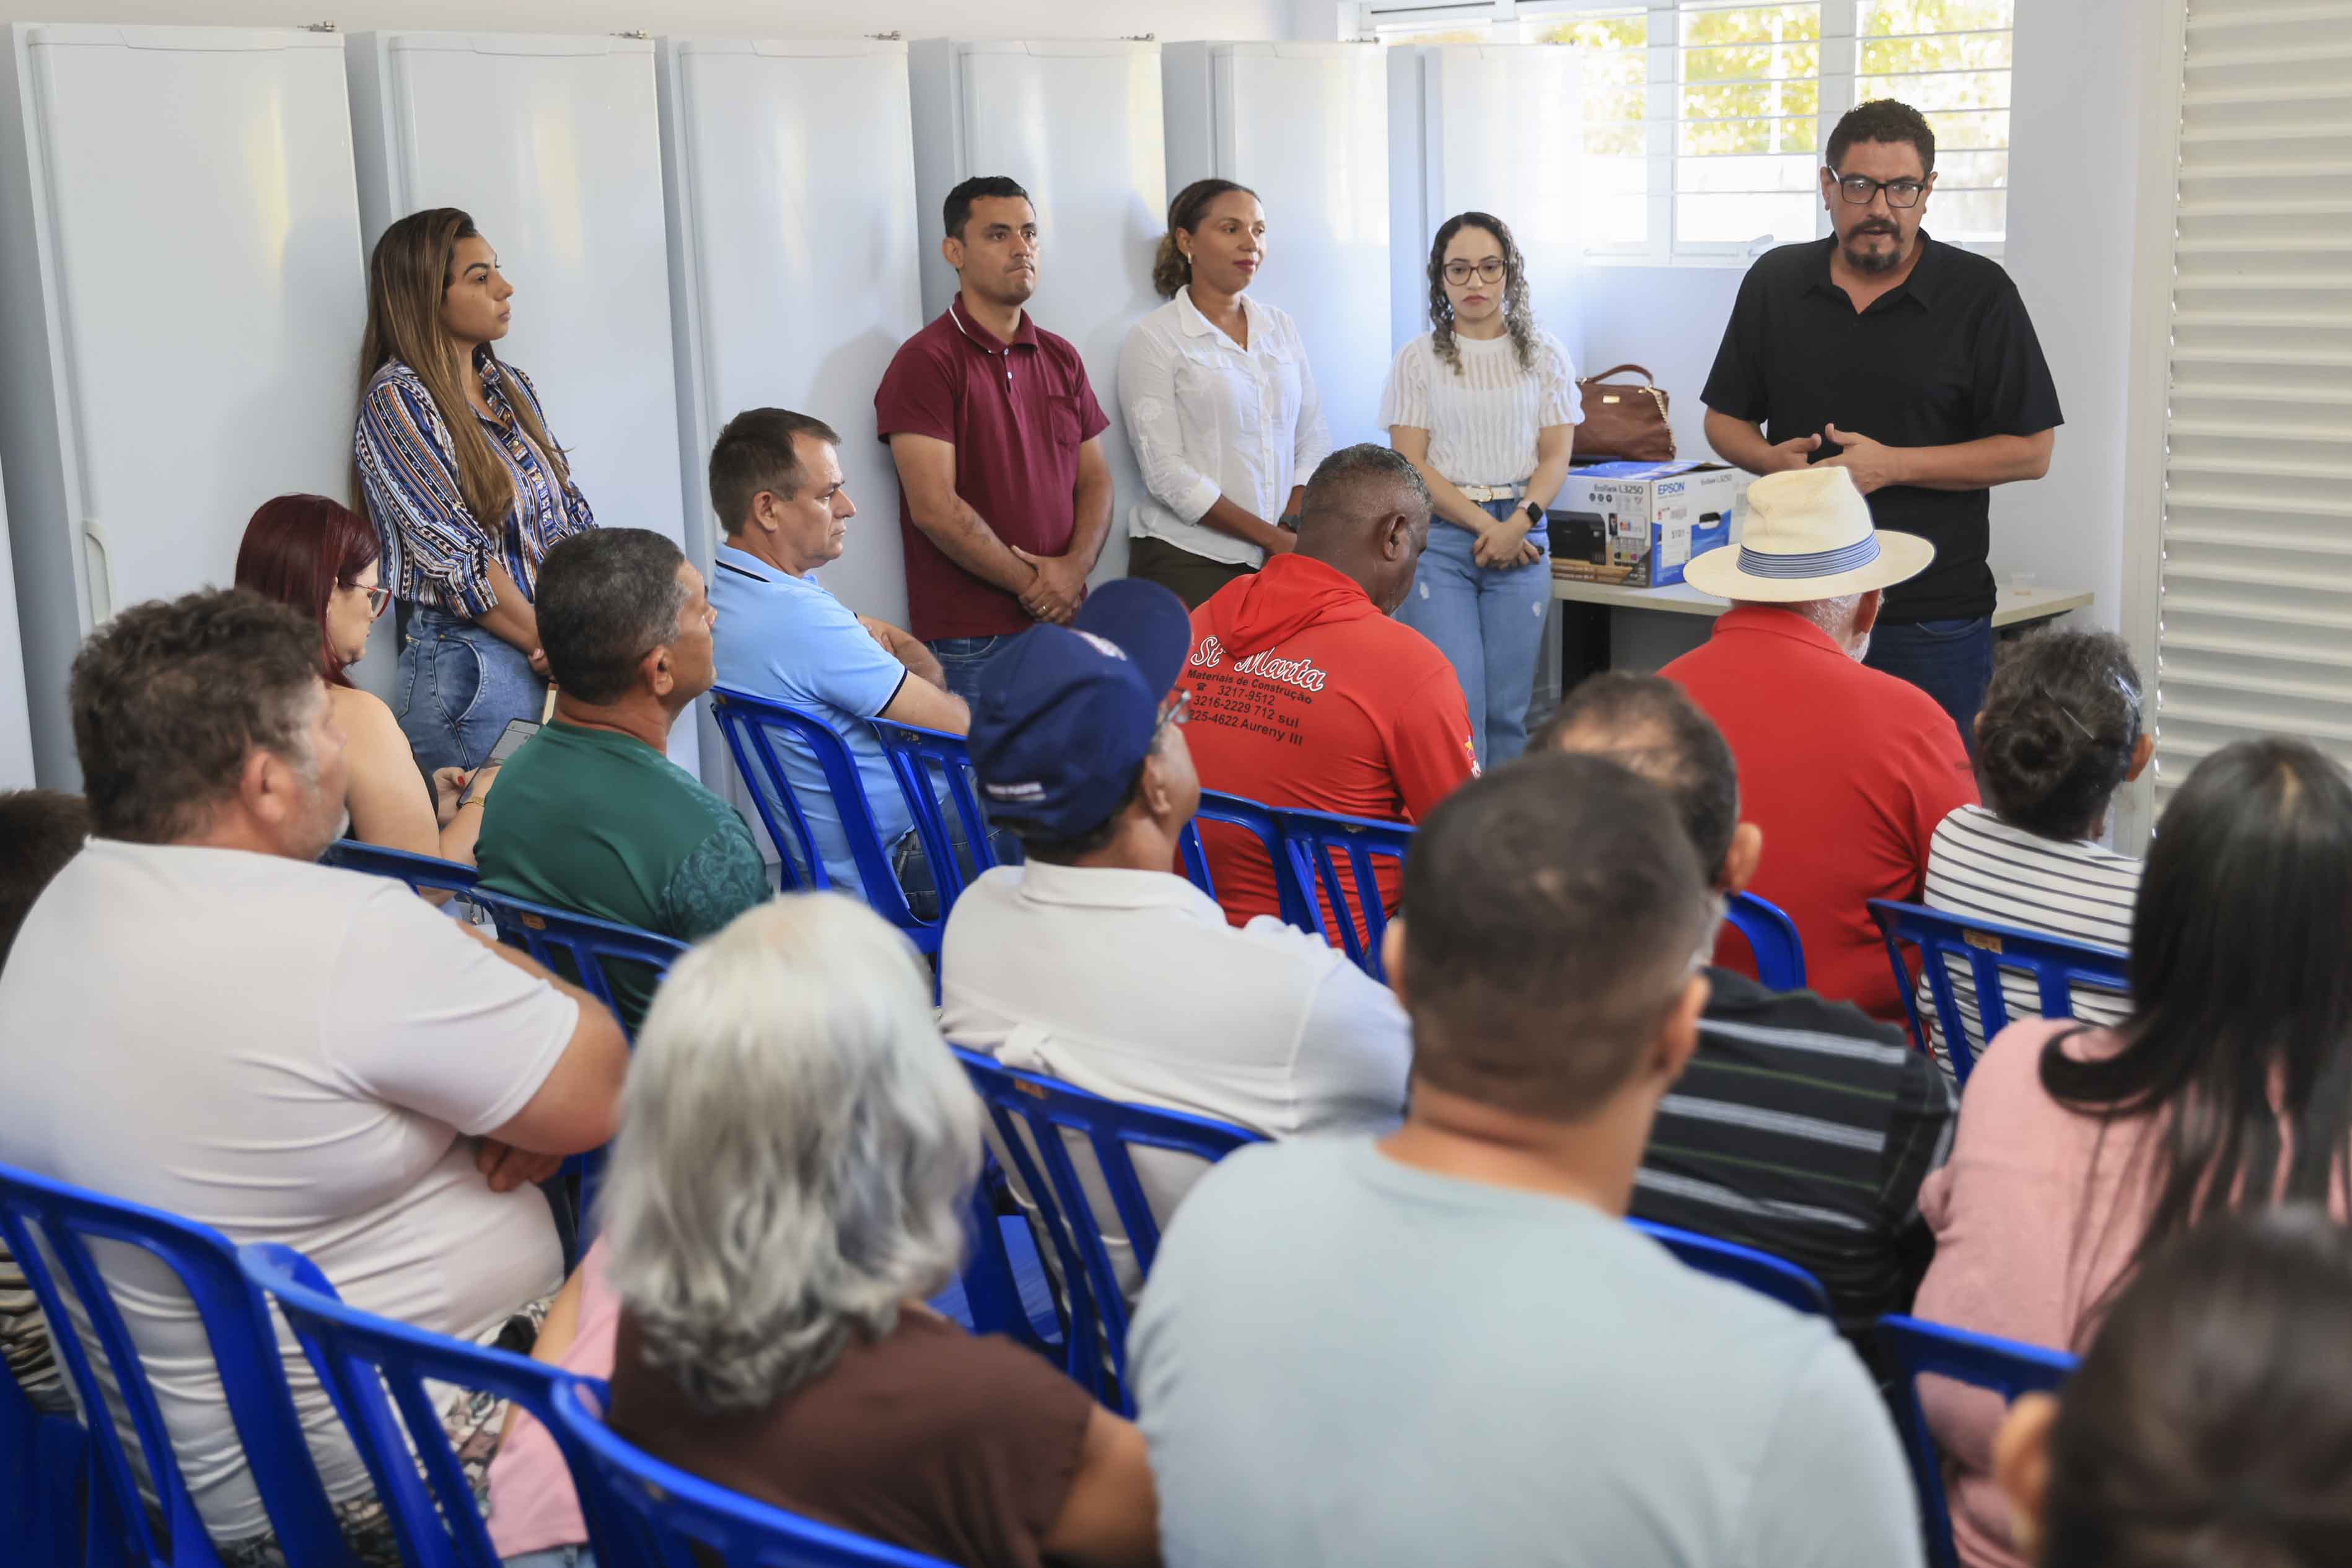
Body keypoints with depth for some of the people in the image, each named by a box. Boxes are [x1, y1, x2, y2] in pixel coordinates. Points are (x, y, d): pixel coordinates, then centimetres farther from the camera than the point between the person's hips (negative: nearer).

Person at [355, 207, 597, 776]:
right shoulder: (395, 399, -9)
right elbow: (457, 561, -14)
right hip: (468, 662, -7)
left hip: (558, 662, 7)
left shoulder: (511, 386, 13)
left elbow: (573, 517, 10)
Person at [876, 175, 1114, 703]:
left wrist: (1075, 566, -6)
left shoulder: (1060, 358, 15)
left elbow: (1095, 480, 14)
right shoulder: (926, 361, -7)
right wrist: (1032, 584, -10)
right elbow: (935, 508, -14)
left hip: (1064, 622, 6)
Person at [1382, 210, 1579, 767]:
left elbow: (1556, 456, 5)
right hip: (1439, 535, -1)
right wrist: (1482, 523, -12)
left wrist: (1518, 524, -12)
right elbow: (1410, 465, -1)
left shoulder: (1544, 355, 9)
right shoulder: (1418, 360, 5)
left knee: (1507, 709, 1)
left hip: (1520, 533, 2)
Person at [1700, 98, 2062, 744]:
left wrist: (1891, 465, -14)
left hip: (1932, 620, -3)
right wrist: (1773, 459, -7)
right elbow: (1725, 420, 15)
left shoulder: (1980, 293, -2)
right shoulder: (1775, 282, 9)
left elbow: (2031, 451, -4)